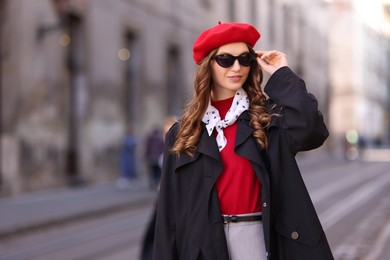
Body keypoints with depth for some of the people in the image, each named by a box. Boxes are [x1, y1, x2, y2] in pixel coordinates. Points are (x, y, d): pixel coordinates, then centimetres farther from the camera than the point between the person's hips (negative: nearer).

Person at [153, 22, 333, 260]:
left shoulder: (268, 116, 5)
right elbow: (171, 209, 5)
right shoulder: (184, 133, 8)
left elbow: (310, 130, -17)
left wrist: (282, 75, -6)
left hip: (260, 236, -1)